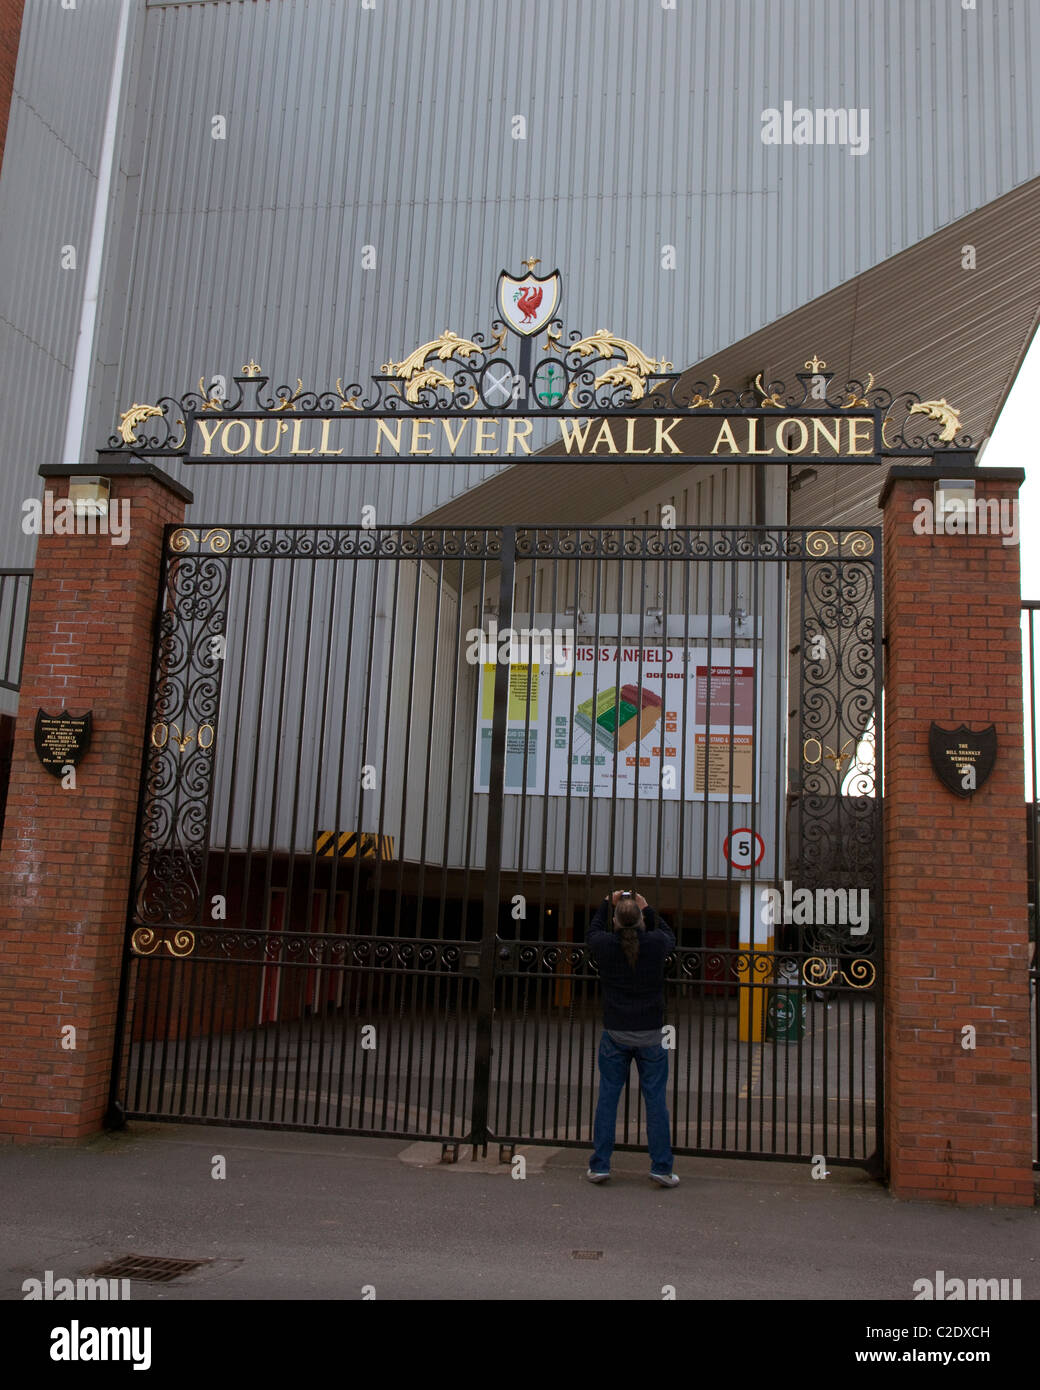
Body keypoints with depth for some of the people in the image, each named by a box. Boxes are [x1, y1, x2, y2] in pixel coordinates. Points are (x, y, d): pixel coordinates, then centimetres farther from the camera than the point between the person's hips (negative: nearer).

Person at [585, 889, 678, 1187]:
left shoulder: (604, 945, -9)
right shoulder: (655, 943, -10)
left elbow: (592, 932, 16)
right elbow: (670, 936, 15)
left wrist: (607, 904, 24)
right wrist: (648, 910, 20)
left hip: (615, 1034, 0)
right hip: (650, 1033, 0)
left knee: (607, 1097, 8)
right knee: (655, 1099, 6)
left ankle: (599, 1165, 12)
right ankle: (661, 1167, 9)